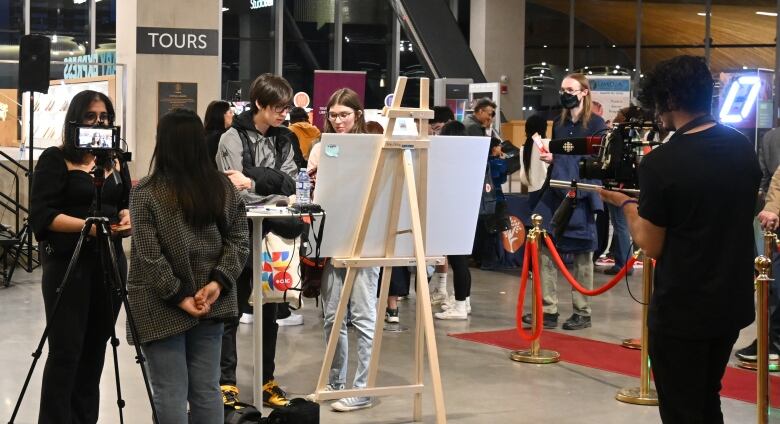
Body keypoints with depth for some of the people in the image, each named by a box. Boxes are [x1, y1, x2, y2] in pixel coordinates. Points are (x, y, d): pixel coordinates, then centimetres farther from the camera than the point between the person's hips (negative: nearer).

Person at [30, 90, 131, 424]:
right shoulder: (54, 159, -5)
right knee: (66, 351, -7)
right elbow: (41, 216, -12)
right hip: (67, 263, -5)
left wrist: (126, 217, -5)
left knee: (95, 348, 8)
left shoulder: (115, 160, 14)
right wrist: (85, 226, -23)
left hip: (110, 261, 6)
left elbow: (128, 202, 17)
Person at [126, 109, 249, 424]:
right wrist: (218, 282, -6)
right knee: (206, 388, 12)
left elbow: (149, 256, -14)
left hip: (163, 308, -4)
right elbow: (238, 239, 2)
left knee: (171, 393, 1)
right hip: (210, 304, 5)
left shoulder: (146, 192, -10)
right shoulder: (223, 186, 3)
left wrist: (178, 296, -9)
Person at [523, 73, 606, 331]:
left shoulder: (595, 124, -2)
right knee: (544, 249, -3)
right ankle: (548, 310, 1)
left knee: (582, 256, 1)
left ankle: (582, 312, 9)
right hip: (555, 194, 6)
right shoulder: (559, 124, 16)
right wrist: (548, 158, 1)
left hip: (581, 197, -5)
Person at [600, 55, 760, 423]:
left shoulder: (660, 164, -19)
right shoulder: (743, 149, 1)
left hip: (682, 311, -7)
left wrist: (626, 204, 3)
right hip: (734, 303, 7)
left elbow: (651, 246, -12)